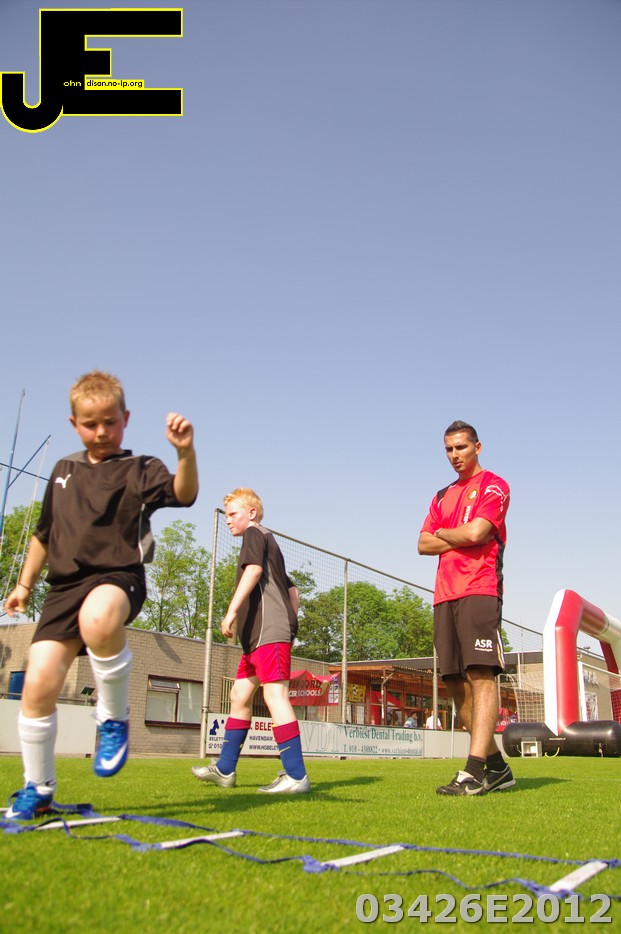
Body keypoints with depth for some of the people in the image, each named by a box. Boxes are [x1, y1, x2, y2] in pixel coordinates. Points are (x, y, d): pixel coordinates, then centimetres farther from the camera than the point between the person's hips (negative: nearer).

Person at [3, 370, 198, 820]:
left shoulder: (139, 469, 3)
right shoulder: (64, 470, 19)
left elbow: (183, 493, -18)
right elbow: (45, 534, 30)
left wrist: (186, 452, -37)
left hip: (117, 575, -5)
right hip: (66, 585, 5)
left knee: (98, 619, -41)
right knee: (39, 683, -7)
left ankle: (115, 718, -14)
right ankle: (37, 791, 15)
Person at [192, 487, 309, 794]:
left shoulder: (254, 534, 1)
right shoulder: (269, 543, 30)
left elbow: (254, 569, -19)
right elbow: (292, 591, 29)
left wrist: (232, 610, -24)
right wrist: (289, 622, 23)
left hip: (269, 631, -11)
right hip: (258, 634, 11)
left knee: (274, 694, -15)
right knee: (240, 695, 14)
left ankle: (296, 776, -17)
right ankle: (224, 769, 21)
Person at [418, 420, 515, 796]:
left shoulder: (493, 485, 3)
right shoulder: (443, 496, 24)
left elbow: (474, 532, -12)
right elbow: (423, 545, 14)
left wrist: (441, 532, 7)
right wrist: (461, 538, -1)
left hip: (479, 590, -7)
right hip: (445, 595, 8)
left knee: (481, 675, -15)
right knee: (456, 681, 5)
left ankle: (474, 772, -19)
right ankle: (497, 766, 14)